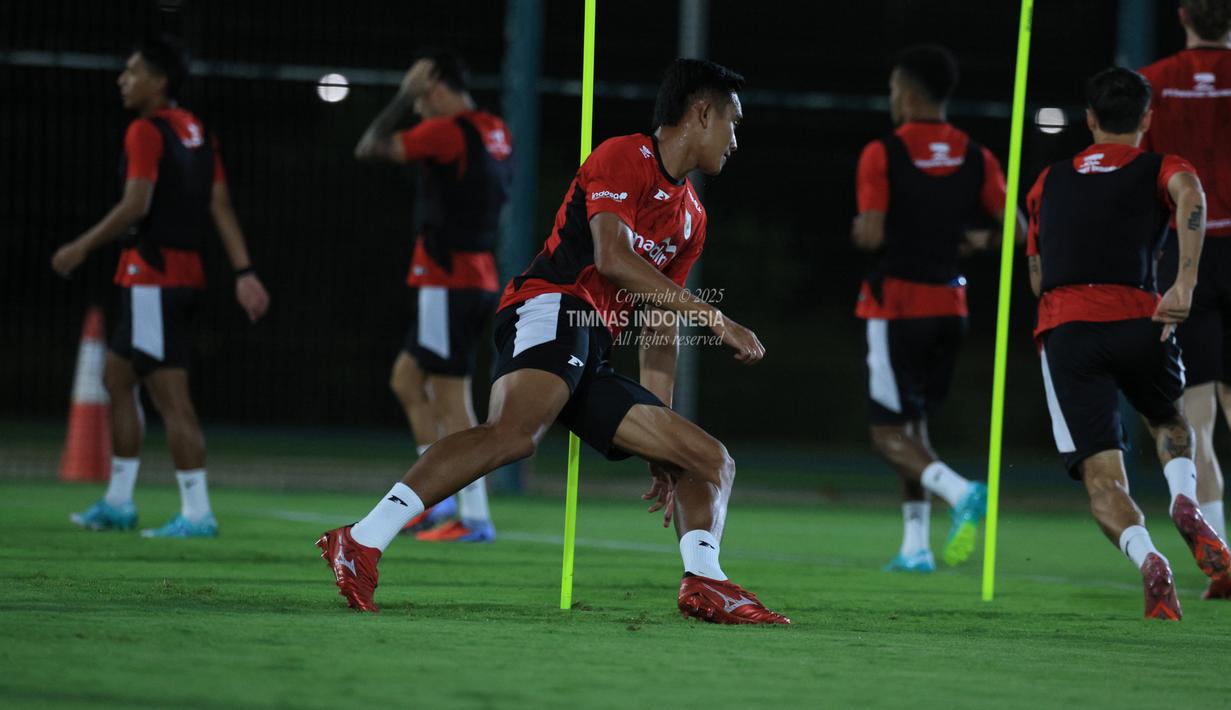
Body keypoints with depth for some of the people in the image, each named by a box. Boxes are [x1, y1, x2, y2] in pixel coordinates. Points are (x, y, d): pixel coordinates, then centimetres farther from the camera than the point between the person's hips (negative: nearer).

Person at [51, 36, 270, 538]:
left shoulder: (146, 131, -12)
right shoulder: (197, 133, 14)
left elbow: (135, 205, -20)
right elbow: (221, 207, 10)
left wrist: (82, 247, -10)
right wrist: (244, 273, 7)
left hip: (152, 277, -10)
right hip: (185, 274, 10)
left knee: (170, 395, -8)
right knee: (117, 377, 19)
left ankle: (197, 513, -8)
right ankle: (118, 503, 22)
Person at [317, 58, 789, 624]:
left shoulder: (692, 217, 28)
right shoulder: (624, 158, 3)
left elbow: (659, 333, 30)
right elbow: (611, 256, -14)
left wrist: (661, 453, 25)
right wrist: (713, 318, -14)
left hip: (592, 358, 10)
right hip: (552, 307, -10)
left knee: (712, 462, 8)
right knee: (516, 430, -36)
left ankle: (704, 584, -12)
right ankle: (361, 544, -44)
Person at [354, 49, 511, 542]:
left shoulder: (446, 130, -15)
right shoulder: (494, 132, 10)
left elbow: (369, 148, -12)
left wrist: (404, 96, -3)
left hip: (446, 281, -9)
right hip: (479, 279, 9)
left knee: (450, 399, -6)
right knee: (407, 380, 18)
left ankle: (474, 517, -6)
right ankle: (439, 500, 17)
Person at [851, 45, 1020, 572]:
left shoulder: (882, 154, -12)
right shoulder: (975, 158, 2)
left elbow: (871, 235, -19)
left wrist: (857, 230, 3)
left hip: (895, 306, -5)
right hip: (949, 306, 5)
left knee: (888, 433, 1)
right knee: (914, 425, 18)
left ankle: (960, 492, -25)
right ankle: (915, 545, 11)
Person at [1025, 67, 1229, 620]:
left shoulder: (1050, 182, 23)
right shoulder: (1161, 169, 13)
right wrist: (1185, 282, -20)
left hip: (1064, 330, 1)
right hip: (1139, 321, -1)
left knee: (1102, 475, -3)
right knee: (1170, 424, 27)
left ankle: (1147, 560, -31)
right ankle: (1184, 500, -5)